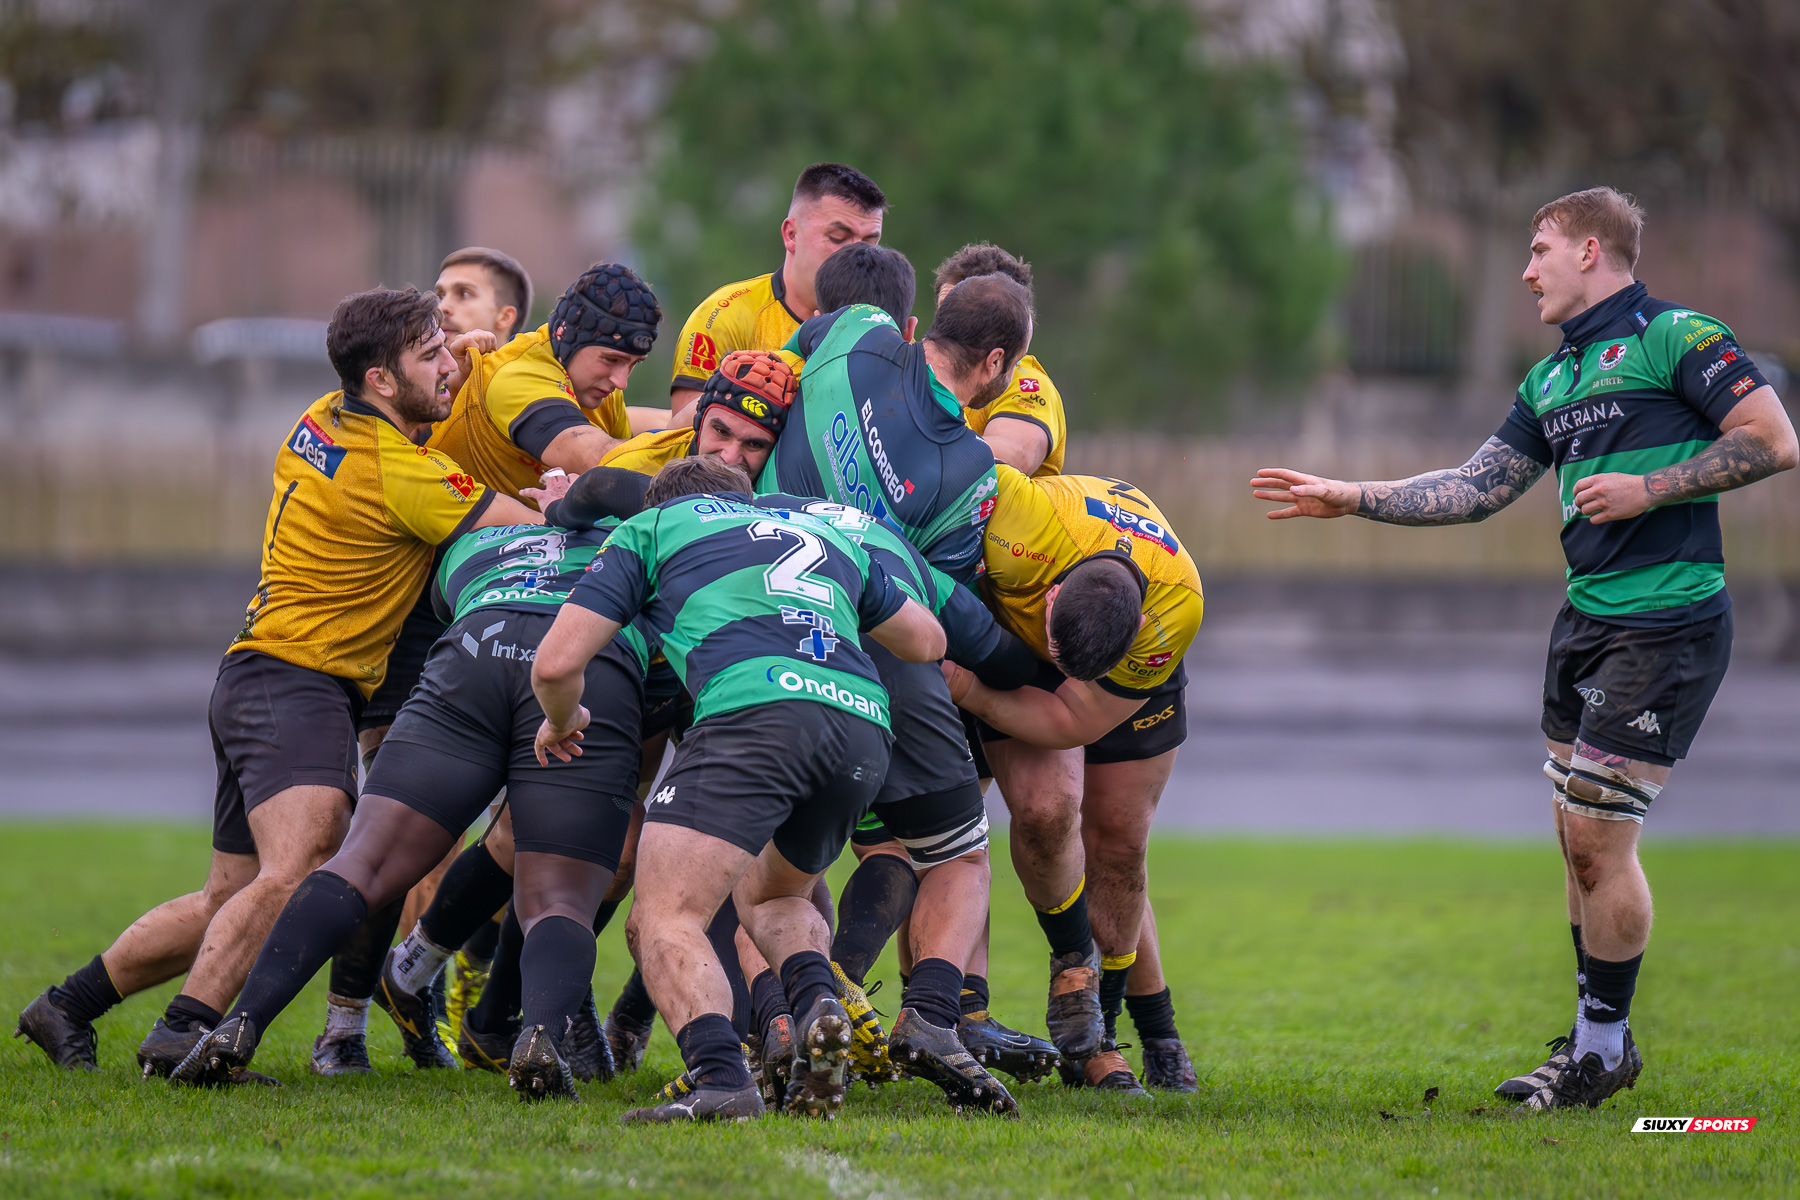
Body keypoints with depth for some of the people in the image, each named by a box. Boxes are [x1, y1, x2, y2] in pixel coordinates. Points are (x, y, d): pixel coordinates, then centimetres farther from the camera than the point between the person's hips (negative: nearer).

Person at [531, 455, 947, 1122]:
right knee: (768, 896, 29)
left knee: (663, 922, -5)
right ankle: (819, 1003, -2)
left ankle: (720, 1076, -33)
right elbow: (928, 643, 47)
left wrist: (561, 719, 38)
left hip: (754, 707, -5)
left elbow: (556, 664, 16)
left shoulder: (650, 527, 23)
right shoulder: (827, 535, 36)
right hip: (865, 725, 5)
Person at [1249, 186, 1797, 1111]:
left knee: (1599, 834, -7)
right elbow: (1477, 489, 19)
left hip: (1667, 625, -8)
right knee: (1576, 832, 11)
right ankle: (1597, 1034, 22)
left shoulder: (1678, 337, -7)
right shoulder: (1551, 381, 18)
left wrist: (1650, 489, -16)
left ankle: (1603, 1045, 4)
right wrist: (1349, 499, 15)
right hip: (1586, 618, 8)